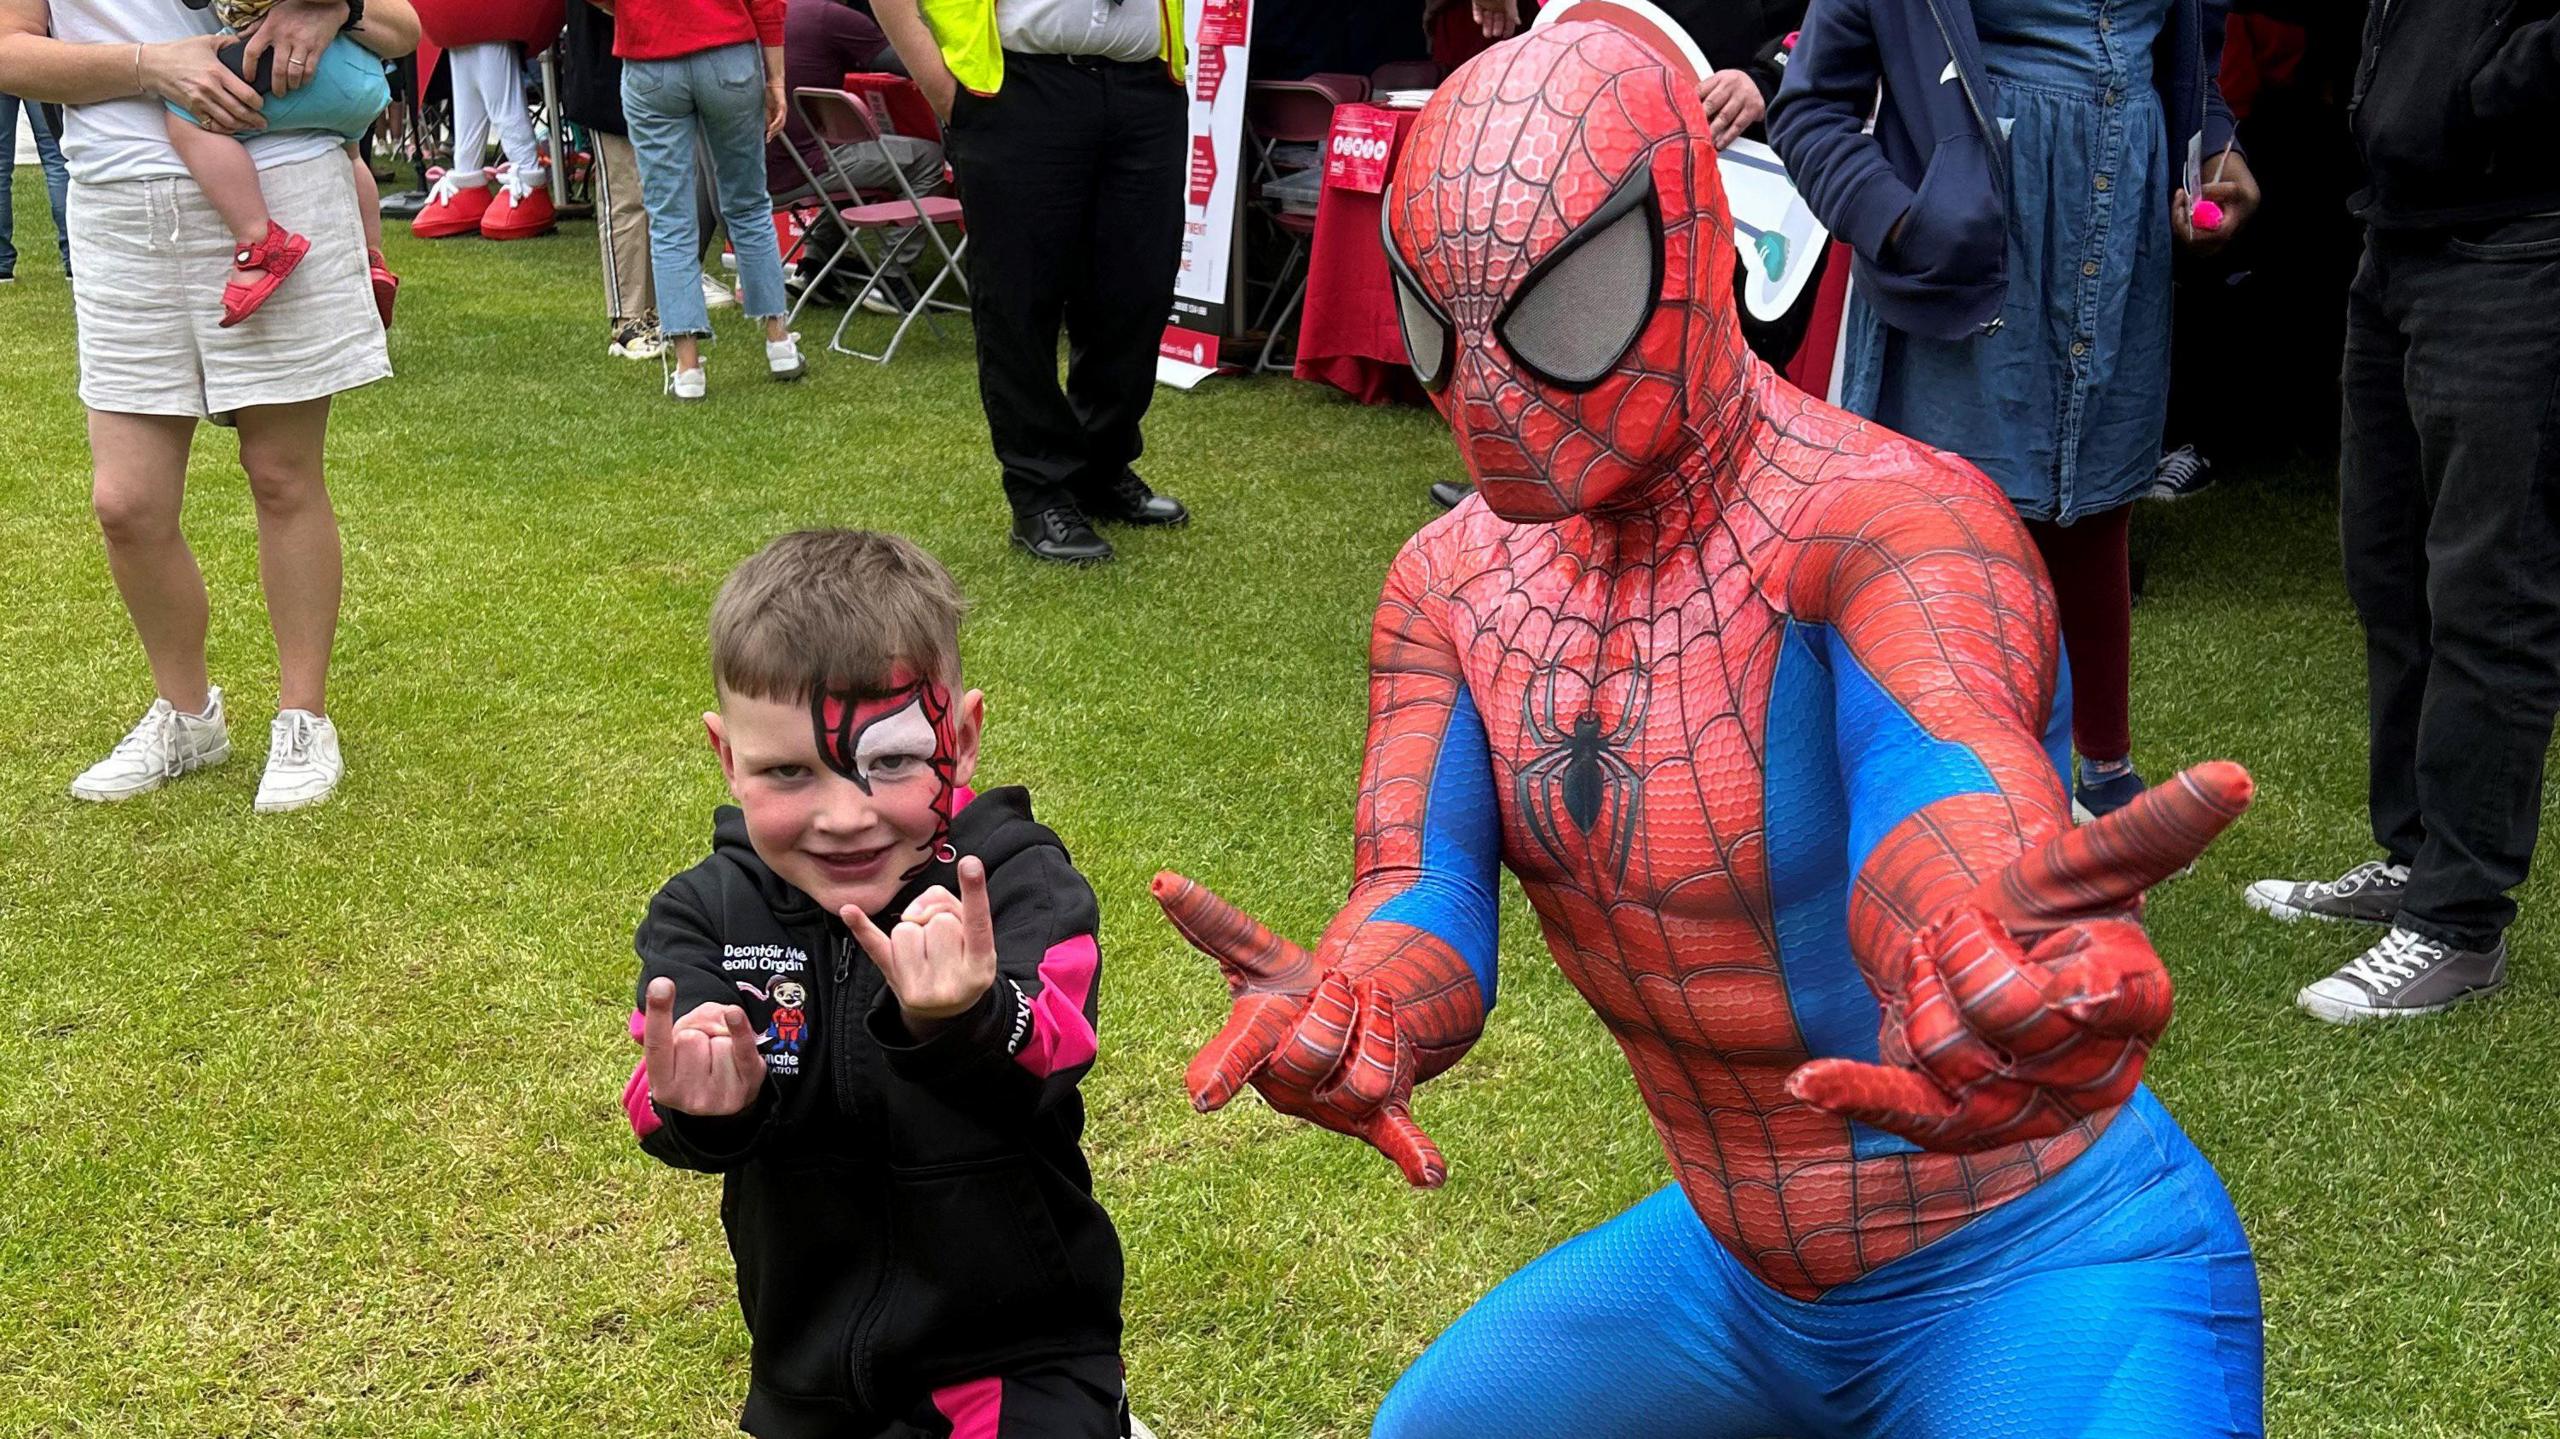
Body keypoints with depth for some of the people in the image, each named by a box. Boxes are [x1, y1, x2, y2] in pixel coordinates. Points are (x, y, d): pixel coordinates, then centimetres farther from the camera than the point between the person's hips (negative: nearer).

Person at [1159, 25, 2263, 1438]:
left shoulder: (1888, 520, -26)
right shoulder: (1452, 582, -4)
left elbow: (1945, 787, -48)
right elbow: (1423, 899, -18)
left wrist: (2005, 965, -72)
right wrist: (1351, 1004, -43)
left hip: (2041, 1270, -6)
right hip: (1732, 1263, 7)